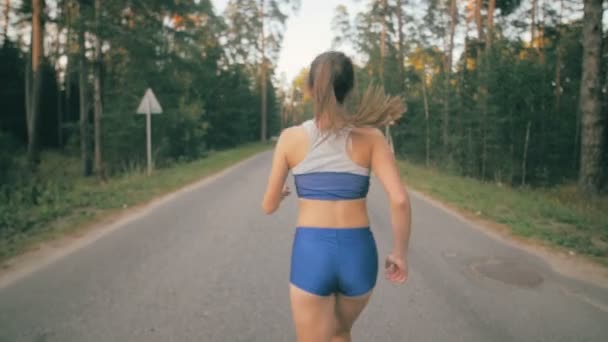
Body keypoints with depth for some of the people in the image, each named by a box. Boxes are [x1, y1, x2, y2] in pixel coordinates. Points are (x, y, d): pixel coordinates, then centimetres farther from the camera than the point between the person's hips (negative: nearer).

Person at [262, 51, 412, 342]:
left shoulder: (291, 137, -3)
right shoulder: (370, 137, -3)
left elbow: (269, 206, 4)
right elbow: (400, 200, -11)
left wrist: (282, 193, 28)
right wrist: (400, 253, 3)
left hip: (311, 253, -1)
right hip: (358, 253, 2)